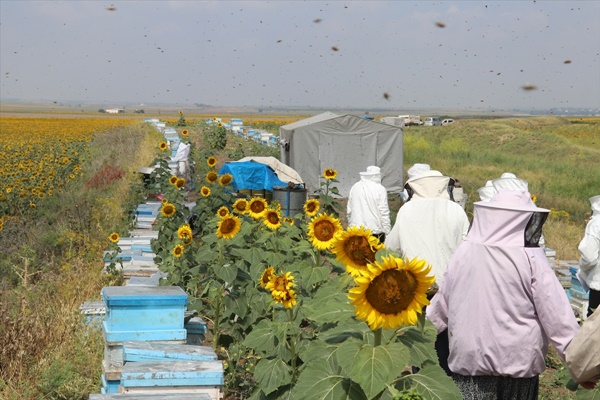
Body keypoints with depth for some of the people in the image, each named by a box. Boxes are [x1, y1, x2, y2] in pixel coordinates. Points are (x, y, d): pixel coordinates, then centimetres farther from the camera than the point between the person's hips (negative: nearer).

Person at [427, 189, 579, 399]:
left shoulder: (464, 252, -3)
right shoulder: (530, 258, -13)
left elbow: (443, 300, 9)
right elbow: (555, 311, -11)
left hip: (469, 356, 2)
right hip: (518, 359, -2)